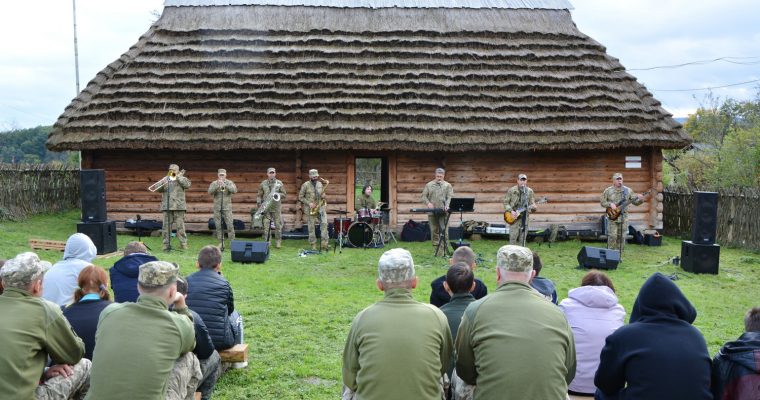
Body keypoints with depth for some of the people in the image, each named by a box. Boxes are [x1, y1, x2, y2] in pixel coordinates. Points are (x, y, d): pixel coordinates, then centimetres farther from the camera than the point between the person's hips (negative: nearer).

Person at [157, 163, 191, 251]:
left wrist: (178, 177, -7)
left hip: (179, 206, -3)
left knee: (180, 226, -5)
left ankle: (183, 243, 0)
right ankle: (166, 244, 5)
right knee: (166, 226, 0)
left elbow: (187, 185, -10)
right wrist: (162, 185, -10)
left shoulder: (181, 179, 10)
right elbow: (159, 190, 11)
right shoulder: (165, 179, 18)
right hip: (167, 206, 3)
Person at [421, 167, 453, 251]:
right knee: (434, 230, 4)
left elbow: (450, 197, -2)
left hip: (443, 212, -2)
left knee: (444, 230, -5)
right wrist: (428, 203, -10)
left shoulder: (447, 185, 8)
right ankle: (436, 249, 11)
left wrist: (447, 205, -21)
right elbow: (424, 196, 9)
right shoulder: (429, 185, 11)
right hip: (432, 212, 2)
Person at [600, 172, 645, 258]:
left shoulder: (628, 190, 6)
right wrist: (610, 204, -12)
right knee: (612, 236, -7)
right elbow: (602, 202, 5)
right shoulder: (608, 191, 1)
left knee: (621, 237, 4)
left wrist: (640, 199, -15)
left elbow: (635, 202, 7)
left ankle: (619, 256, 14)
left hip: (623, 217, 2)